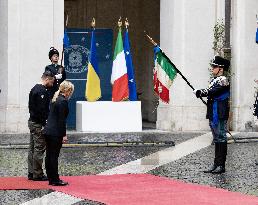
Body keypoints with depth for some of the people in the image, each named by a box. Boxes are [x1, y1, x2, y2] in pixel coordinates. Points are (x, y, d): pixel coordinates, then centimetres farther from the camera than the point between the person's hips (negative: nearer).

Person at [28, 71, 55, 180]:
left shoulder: (34, 89, 15)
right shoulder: (42, 91, -17)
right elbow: (42, 110, -22)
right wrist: (44, 125, -20)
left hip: (32, 121, 10)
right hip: (38, 124, -10)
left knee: (32, 148, 13)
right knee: (39, 149, -5)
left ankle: (31, 173, 18)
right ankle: (37, 174, -2)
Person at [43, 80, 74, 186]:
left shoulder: (55, 99, 14)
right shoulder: (63, 101, -13)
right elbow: (62, 120, -17)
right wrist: (64, 135, -13)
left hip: (48, 131, 9)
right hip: (56, 133, -9)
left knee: (49, 155, 10)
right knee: (54, 156, -4)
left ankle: (51, 179, 17)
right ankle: (55, 180, 0)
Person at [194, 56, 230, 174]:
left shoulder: (223, 80, -12)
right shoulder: (215, 80, 18)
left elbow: (210, 92, -20)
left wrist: (199, 92, -10)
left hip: (220, 115, -10)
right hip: (213, 115, 10)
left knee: (221, 139, -5)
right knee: (217, 140, 12)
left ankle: (221, 166, -2)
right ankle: (216, 165, 16)